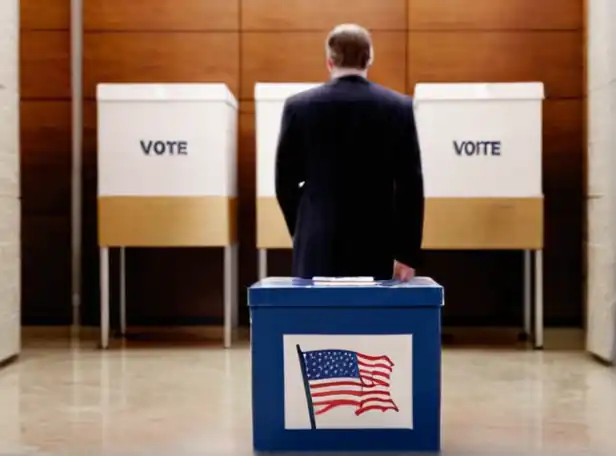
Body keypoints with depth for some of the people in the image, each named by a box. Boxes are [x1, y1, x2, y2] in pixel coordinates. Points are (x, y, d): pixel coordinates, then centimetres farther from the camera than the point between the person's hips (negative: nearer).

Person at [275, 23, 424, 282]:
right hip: (377, 248, 0)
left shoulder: (299, 107, -2)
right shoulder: (399, 107, -2)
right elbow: (410, 187, -5)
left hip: (318, 249, 0)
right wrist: (407, 254, -2)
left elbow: (285, 183, 3)